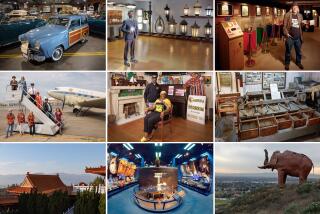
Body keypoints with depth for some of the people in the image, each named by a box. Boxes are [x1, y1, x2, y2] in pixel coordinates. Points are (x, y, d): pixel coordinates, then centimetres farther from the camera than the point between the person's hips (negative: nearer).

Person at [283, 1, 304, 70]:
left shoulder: (300, 16, 7)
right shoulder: (287, 15, -6)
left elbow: (301, 26, 14)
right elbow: (284, 25, -5)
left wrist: (301, 36, 12)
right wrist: (286, 33, -16)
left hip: (298, 37, 4)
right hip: (290, 37, -4)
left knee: (299, 51, 14)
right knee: (288, 51, 8)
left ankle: (298, 62, 34)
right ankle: (287, 63, 25)